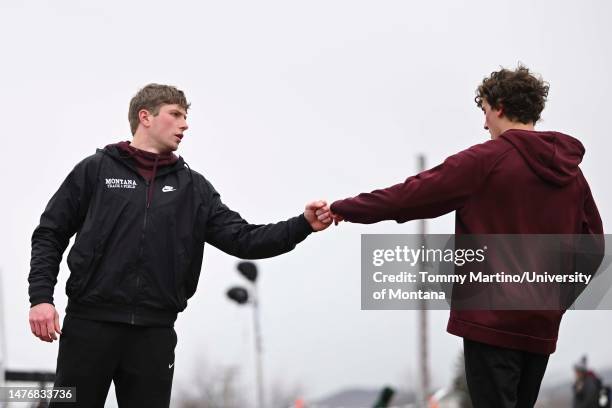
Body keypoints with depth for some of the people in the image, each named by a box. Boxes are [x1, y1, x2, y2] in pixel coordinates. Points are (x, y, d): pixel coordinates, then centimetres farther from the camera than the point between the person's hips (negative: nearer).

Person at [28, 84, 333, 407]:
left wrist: (303, 225, -9)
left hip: (155, 331, 3)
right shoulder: (96, 170, 6)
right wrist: (41, 298, -7)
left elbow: (242, 239, 5)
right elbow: (50, 235, 6)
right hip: (90, 323, -3)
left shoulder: (192, 187, 13)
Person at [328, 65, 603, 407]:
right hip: (542, 327, 6)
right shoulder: (571, 172, 9)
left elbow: (411, 195, -8)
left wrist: (345, 208, 2)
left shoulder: (486, 160, -9)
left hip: (492, 320, -6)